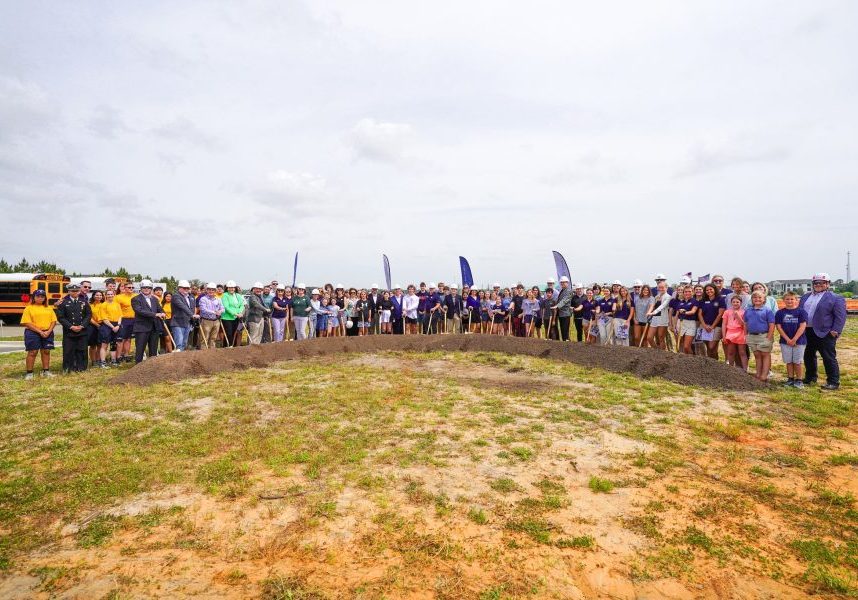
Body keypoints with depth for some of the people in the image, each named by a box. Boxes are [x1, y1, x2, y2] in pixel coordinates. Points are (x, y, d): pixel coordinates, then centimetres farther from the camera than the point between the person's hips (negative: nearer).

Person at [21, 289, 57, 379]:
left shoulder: (48, 308, 12)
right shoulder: (29, 308, -1)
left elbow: (53, 321, 7)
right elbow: (27, 323, -9)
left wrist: (48, 331, -9)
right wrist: (40, 332, -15)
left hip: (47, 333, 4)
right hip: (33, 333, -4)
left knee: (46, 351, 7)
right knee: (32, 352, -2)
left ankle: (46, 371, 15)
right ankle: (29, 372, 6)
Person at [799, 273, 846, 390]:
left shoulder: (835, 298, -4)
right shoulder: (805, 297, 15)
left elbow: (840, 316, -9)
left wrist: (835, 330, -16)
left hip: (824, 333, -6)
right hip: (807, 332, 7)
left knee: (829, 358, -2)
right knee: (808, 356, 15)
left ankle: (833, 382, 5)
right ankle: (810, 378, 28)